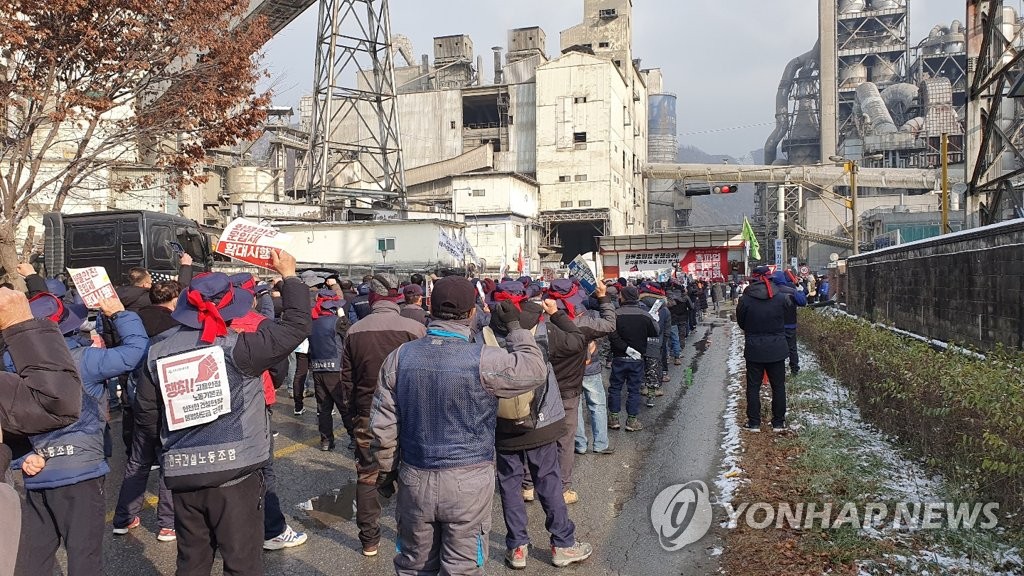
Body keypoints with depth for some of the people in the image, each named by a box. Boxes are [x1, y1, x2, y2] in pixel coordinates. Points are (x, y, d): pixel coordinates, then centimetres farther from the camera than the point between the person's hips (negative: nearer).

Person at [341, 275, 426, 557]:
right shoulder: (414, 328, -13)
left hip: (366, 416, 2)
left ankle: (369, 540, 21)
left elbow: (346, 378, 5)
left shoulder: (354, 331, -4)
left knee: (367, 476, 14)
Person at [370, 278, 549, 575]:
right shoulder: (483, 360, -16)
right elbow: (537, 370, -3)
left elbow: (383, 427, 0)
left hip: (415, 481, 4)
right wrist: (515, 326, 7)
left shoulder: (400, 357, -5)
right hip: (468, 483, -3)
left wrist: (386, 471, 14)